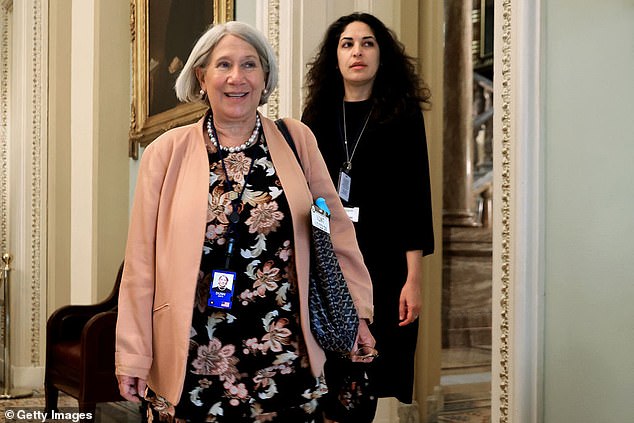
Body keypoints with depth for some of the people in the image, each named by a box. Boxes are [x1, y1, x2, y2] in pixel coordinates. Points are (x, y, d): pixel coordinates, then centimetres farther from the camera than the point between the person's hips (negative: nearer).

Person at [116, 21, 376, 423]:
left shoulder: (297, 140, 3)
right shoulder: (167, 152, -1)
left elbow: (335, 227, 8)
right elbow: (142, 259, 0)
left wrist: (357, 309, 4)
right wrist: (133, 355, -1)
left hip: (285, 357, 1)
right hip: (194, 361, -1)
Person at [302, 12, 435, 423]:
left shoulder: (403, 115, -1)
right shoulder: (318, 116, 8)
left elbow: (416, 198, -5)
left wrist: (414, 278, -11)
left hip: (382, 264, -3)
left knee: (362, 389, 0)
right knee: (323, 386, 5)